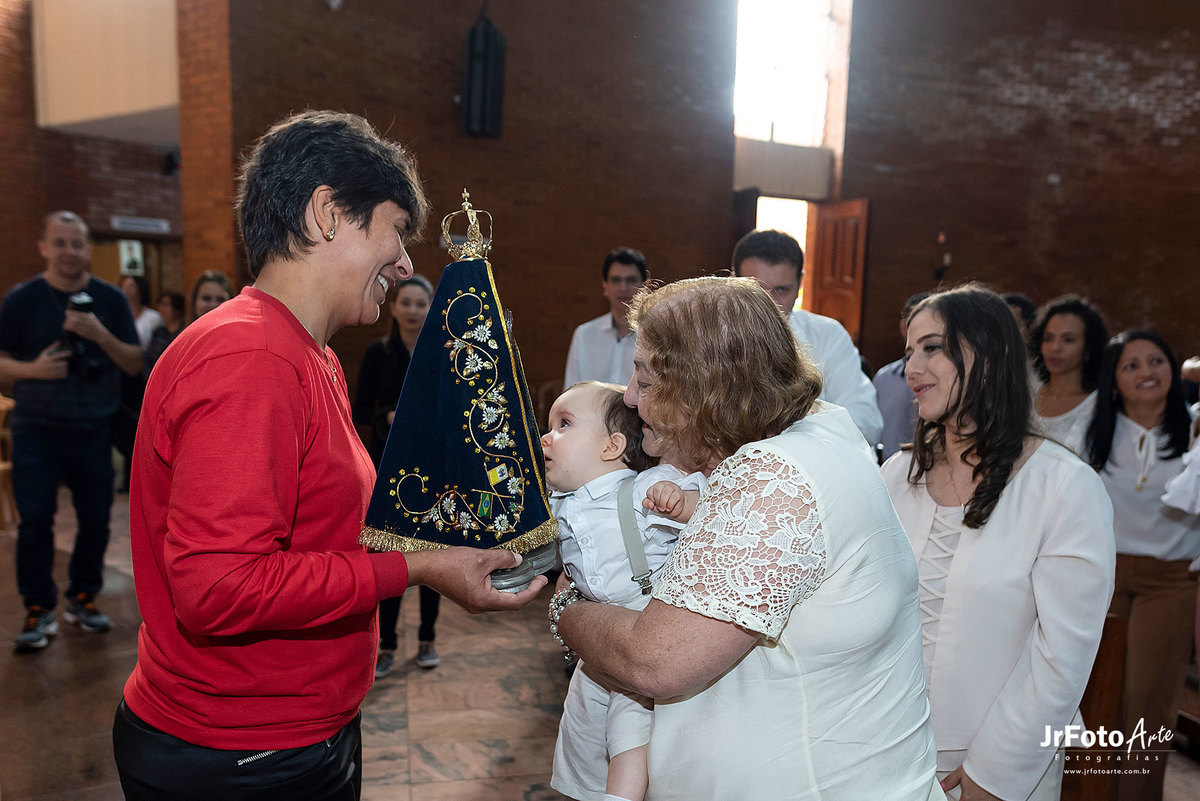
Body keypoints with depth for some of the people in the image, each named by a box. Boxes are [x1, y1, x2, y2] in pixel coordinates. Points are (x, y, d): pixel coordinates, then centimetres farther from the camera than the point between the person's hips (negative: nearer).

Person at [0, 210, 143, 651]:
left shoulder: (109, 299, 3)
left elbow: (135, 364, 1)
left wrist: (101, 335, -16)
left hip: (94, 429, 2)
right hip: (36, 428, -2)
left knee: (96, 519, 6)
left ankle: (83, 597, 24)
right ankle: (39, 609, 10)